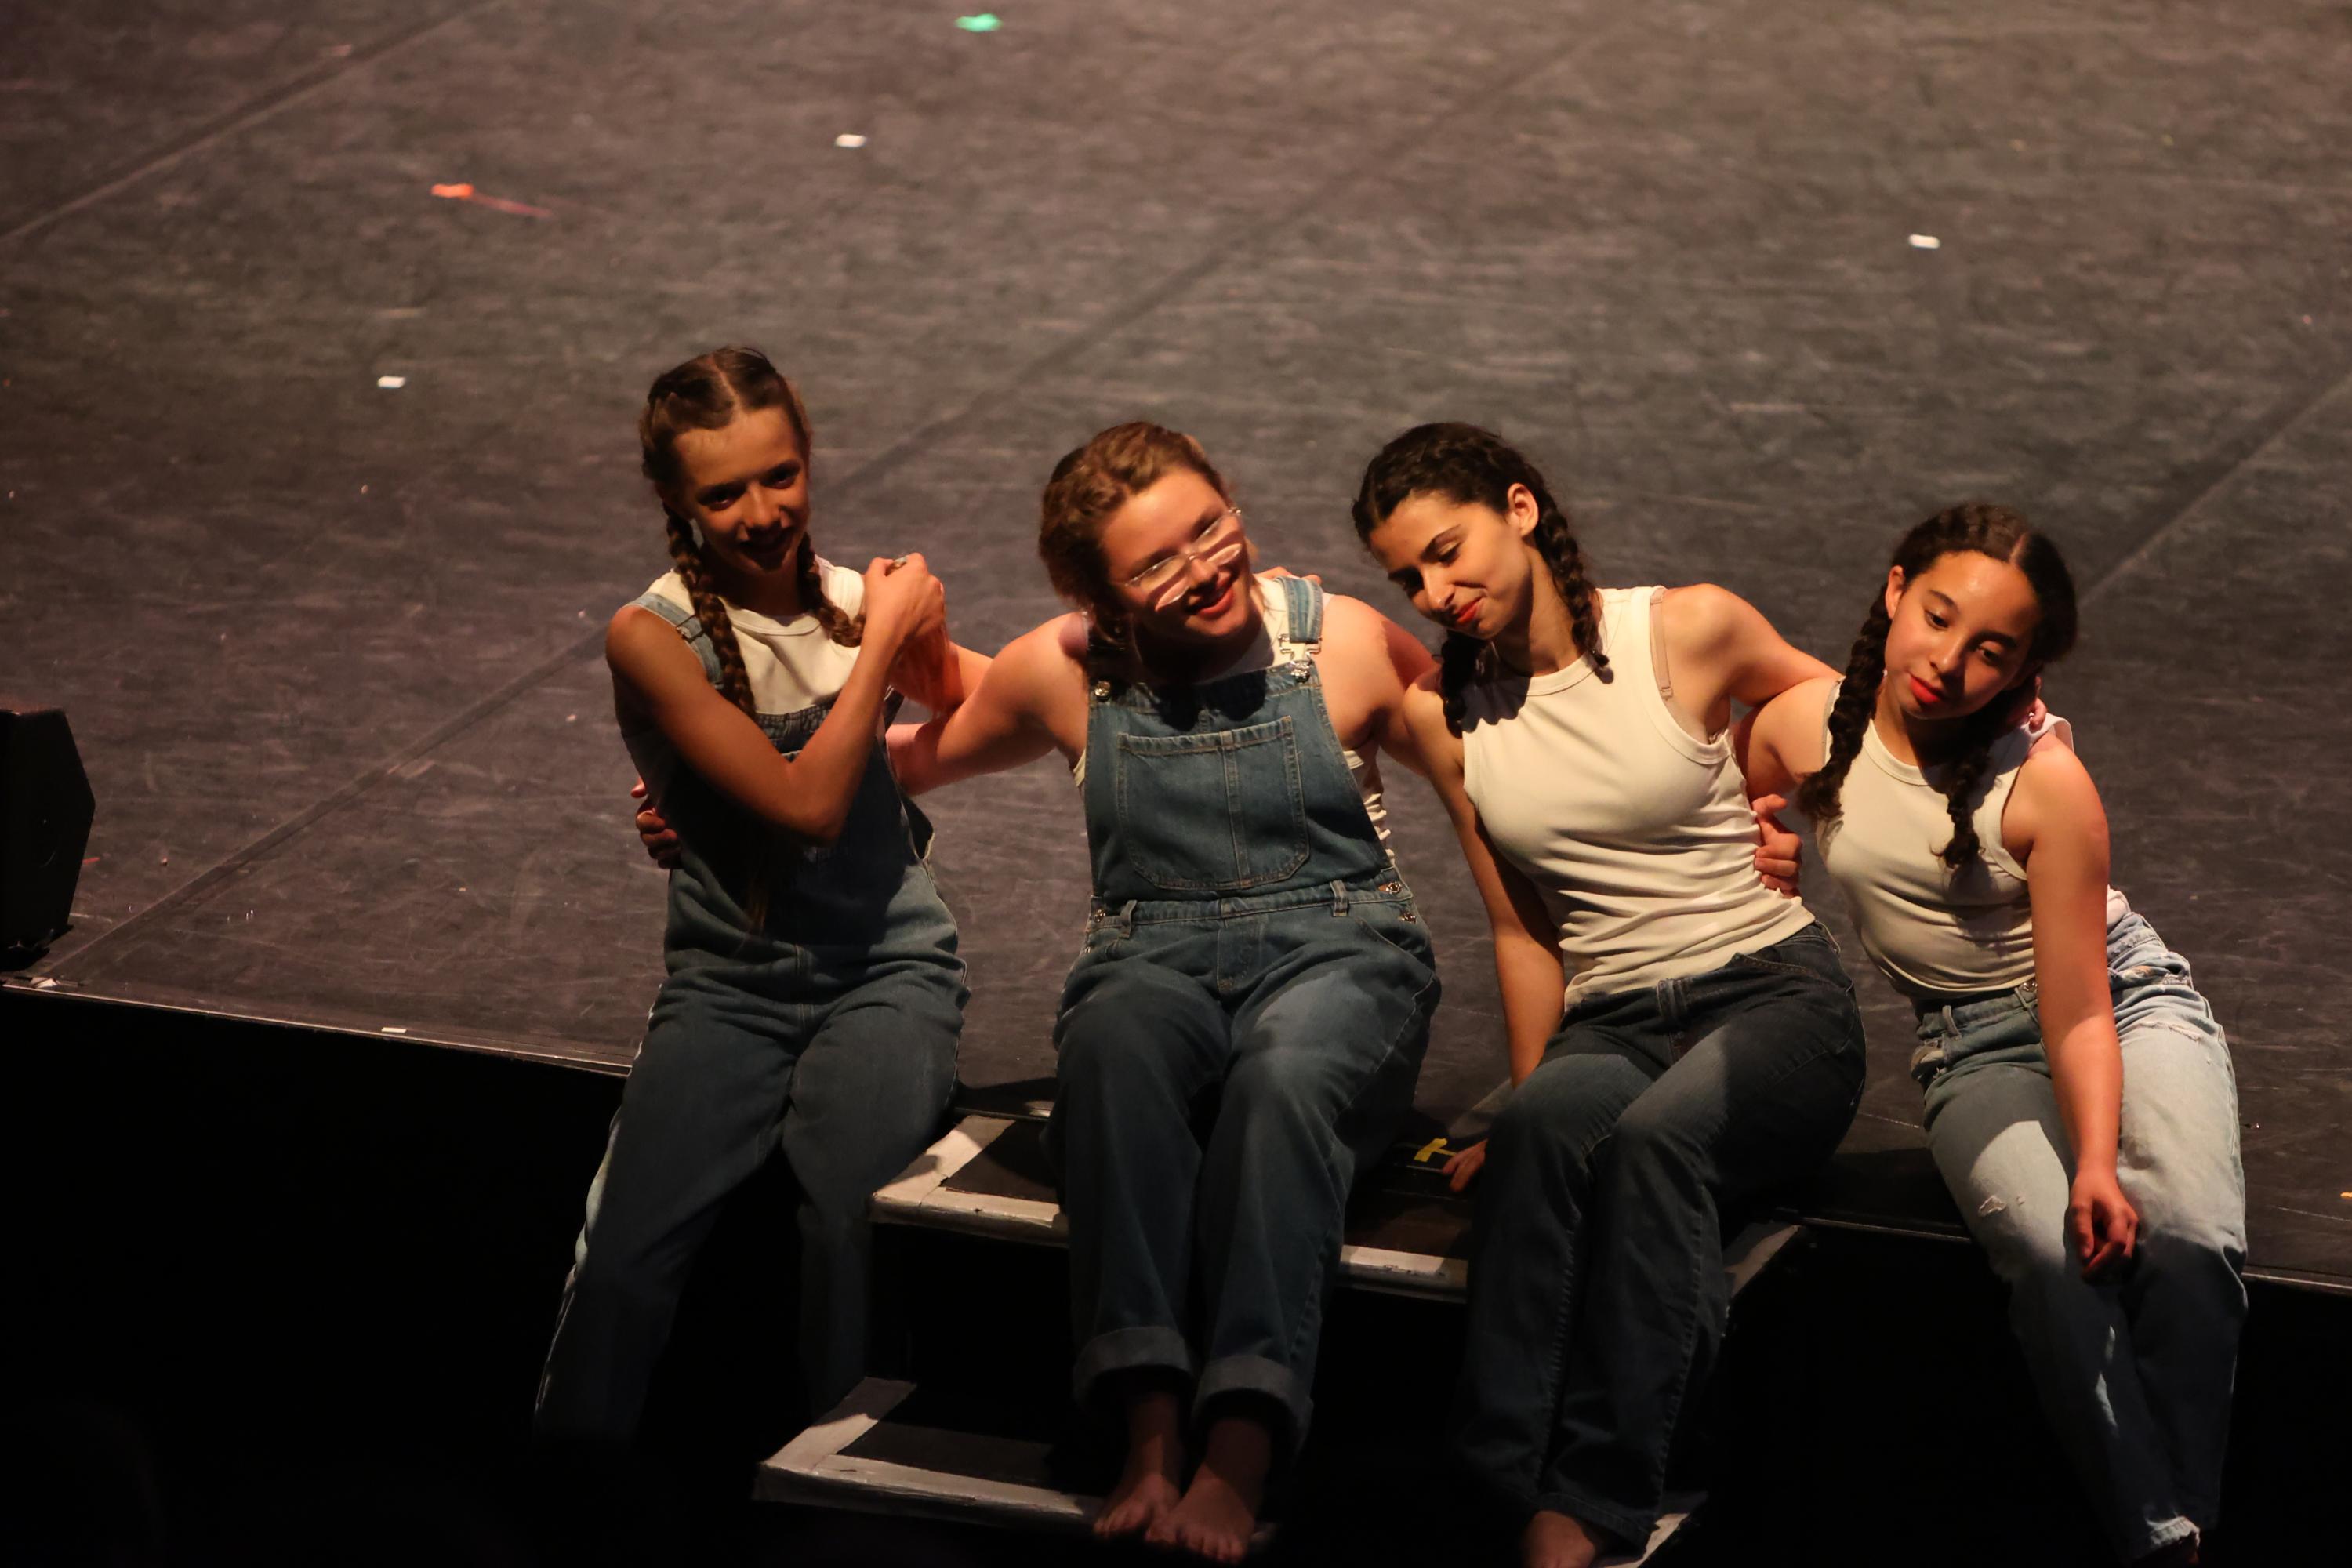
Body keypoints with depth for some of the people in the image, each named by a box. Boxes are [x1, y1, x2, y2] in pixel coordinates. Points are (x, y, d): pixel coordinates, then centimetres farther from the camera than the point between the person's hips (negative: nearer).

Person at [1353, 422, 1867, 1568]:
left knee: (1655, 1133, -37)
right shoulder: (1445, 712, 10)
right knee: (1550, 1117, -35)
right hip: (1609, 1028, 2)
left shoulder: (1690, 632, -1)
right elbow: (1522, 932, 13)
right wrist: (1529, 1106, 5)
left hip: (1775, 1000, -2)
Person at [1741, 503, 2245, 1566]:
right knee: (2050, 1251, -31)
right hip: (1976, 1051, 2)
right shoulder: (1803, 730, -9)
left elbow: (2078, 1013, -18)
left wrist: (2098, 1160, -31)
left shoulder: (2042, 780, -19)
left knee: (2186, 1237, -33)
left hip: (2129, 1007, -2)